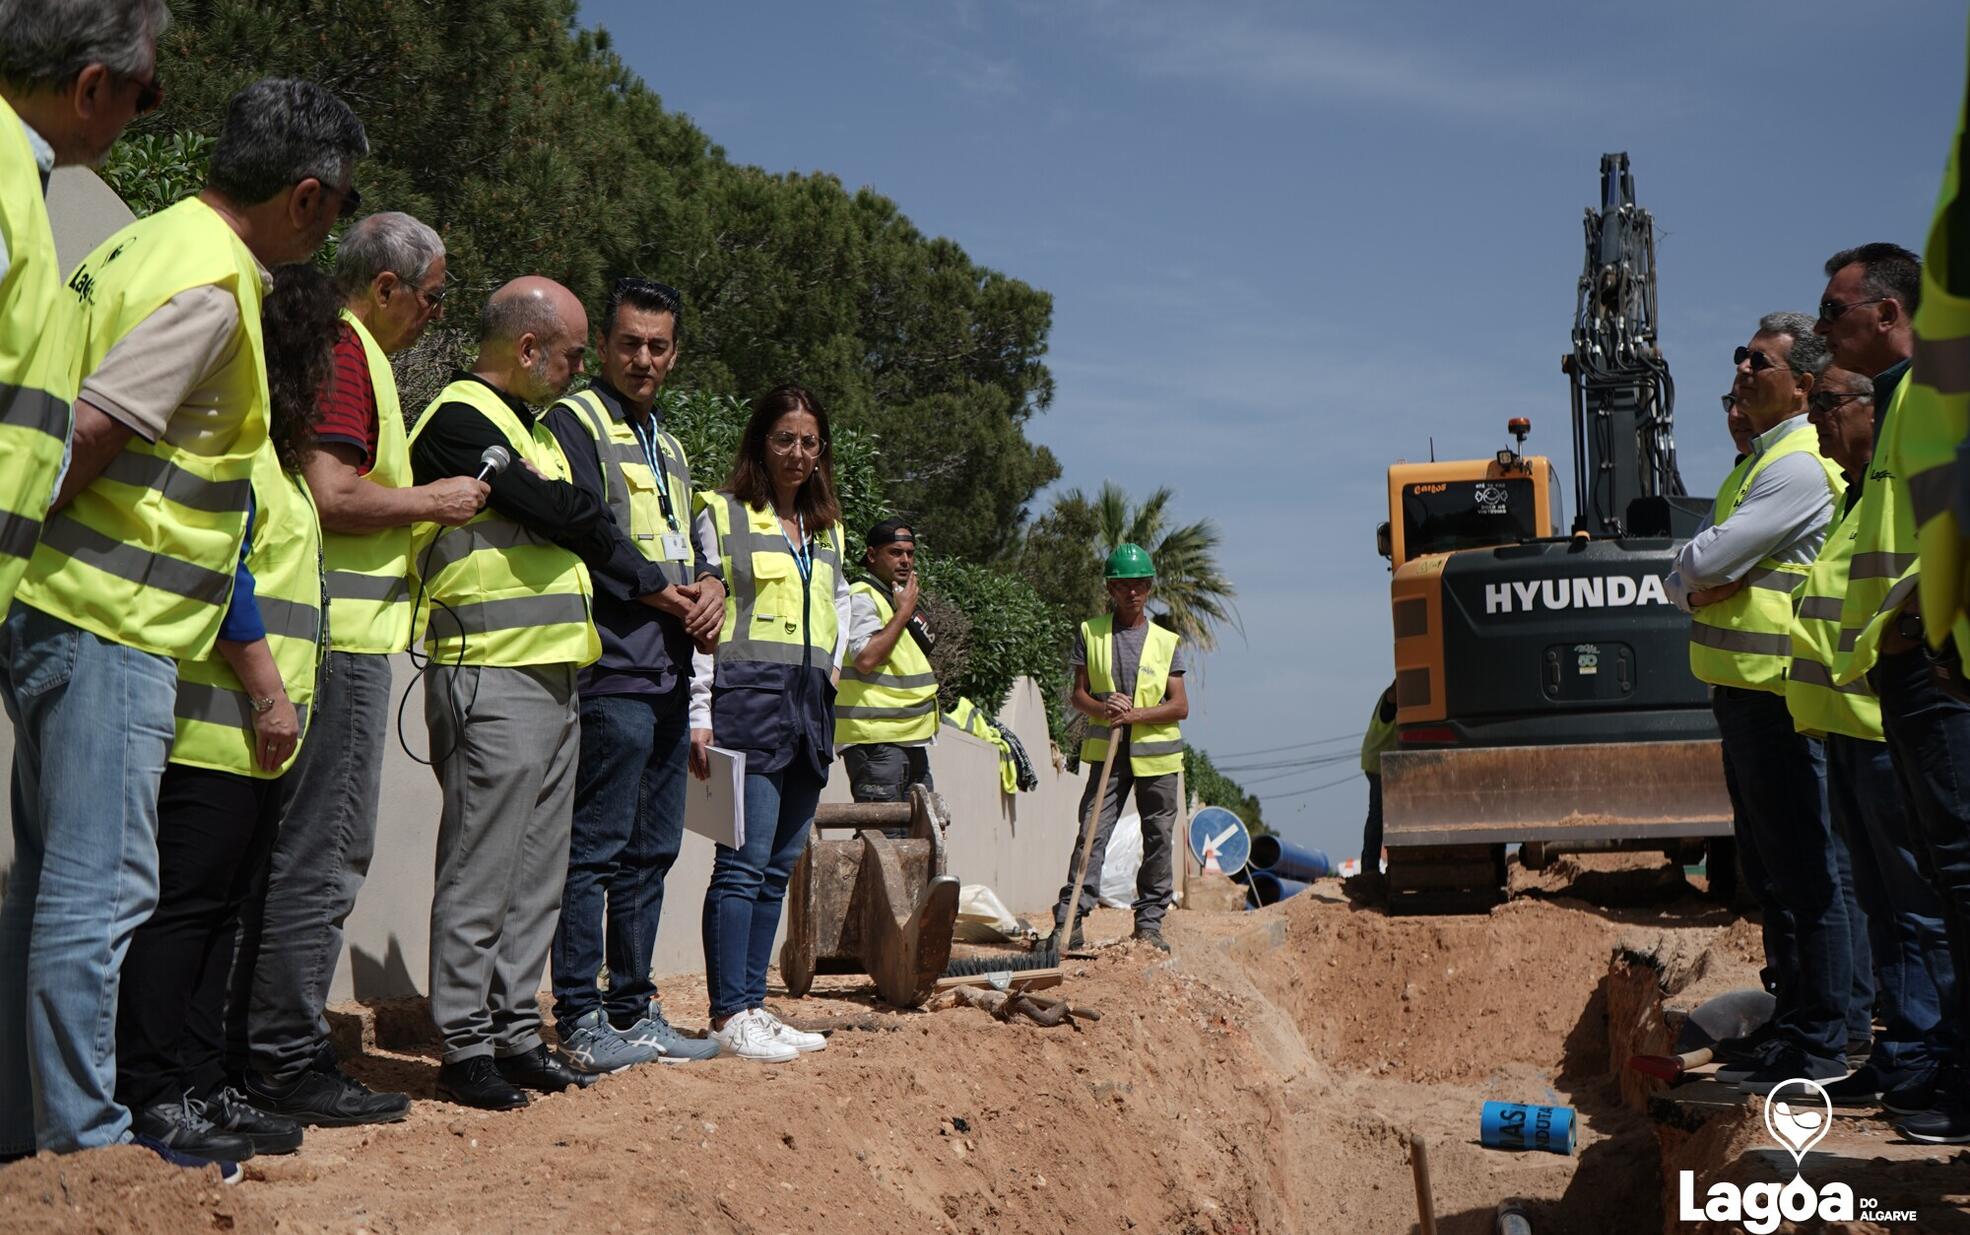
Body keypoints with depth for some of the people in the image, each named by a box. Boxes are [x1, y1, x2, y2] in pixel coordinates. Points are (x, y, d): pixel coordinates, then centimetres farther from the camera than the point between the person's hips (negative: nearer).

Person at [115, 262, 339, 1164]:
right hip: (215, 725, -10)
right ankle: (155, 1098, 0)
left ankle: (200, 1086, 18)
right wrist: (269, 691, -18)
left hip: (252, 732, 10)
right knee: (181, 907, -6)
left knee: (221, 909, 12)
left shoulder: (267, 447, 21)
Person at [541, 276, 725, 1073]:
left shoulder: (667, 445, 24)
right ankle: (580, 1022, -2)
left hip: (670, 674, 9)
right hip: (613, 670, -8)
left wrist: (709, 584, 1)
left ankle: (633, 1011, 19)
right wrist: (664, 592, -11)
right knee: (597, 850, -7)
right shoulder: (575, 424, -2)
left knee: (651, 853, 11)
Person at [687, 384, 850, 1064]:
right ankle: (728, 1015, -6)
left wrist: (828, 672, 13)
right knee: (744, 861, -10)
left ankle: (752, 1003, 14)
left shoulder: (826, 529, 19)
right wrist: (699, 713, -12)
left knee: (779, 866, 8)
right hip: (749, 697, -7)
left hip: (810, 704, 7)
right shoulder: (723, 515, 1)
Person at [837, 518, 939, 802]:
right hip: (877, 739, -10)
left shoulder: (900, 598, 21)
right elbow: (866, 658, -22)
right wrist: (904, 611, -15)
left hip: (912, 740, 10)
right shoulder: (862, 597, -9)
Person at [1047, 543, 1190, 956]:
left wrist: (1136, 713, -15)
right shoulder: (1090, 633, 7)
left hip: (1157, 754, 1)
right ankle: (1069, 921, -10)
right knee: (1092, 833, -8)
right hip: (1106, 751, -1)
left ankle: (1149, 921, 15)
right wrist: (1102, 709, -16)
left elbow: (1180, 706, 0)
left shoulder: (1166, 641, 6)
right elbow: (1078, 695, 6)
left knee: (1158, 839, 5)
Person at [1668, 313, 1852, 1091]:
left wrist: (1698, 572, 2)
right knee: (1769, 870, 14)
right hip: (1740, 686, 10)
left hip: (1776, 694, -10)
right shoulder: (1757, 463, 19)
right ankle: (1792, 1026, 23)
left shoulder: (1799, 467, -13)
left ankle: (1820, 1047, 0)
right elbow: (1682, 574, 13)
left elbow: (1704, 560, -20)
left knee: (1801, 870, -5)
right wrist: (1700, 586, -8)